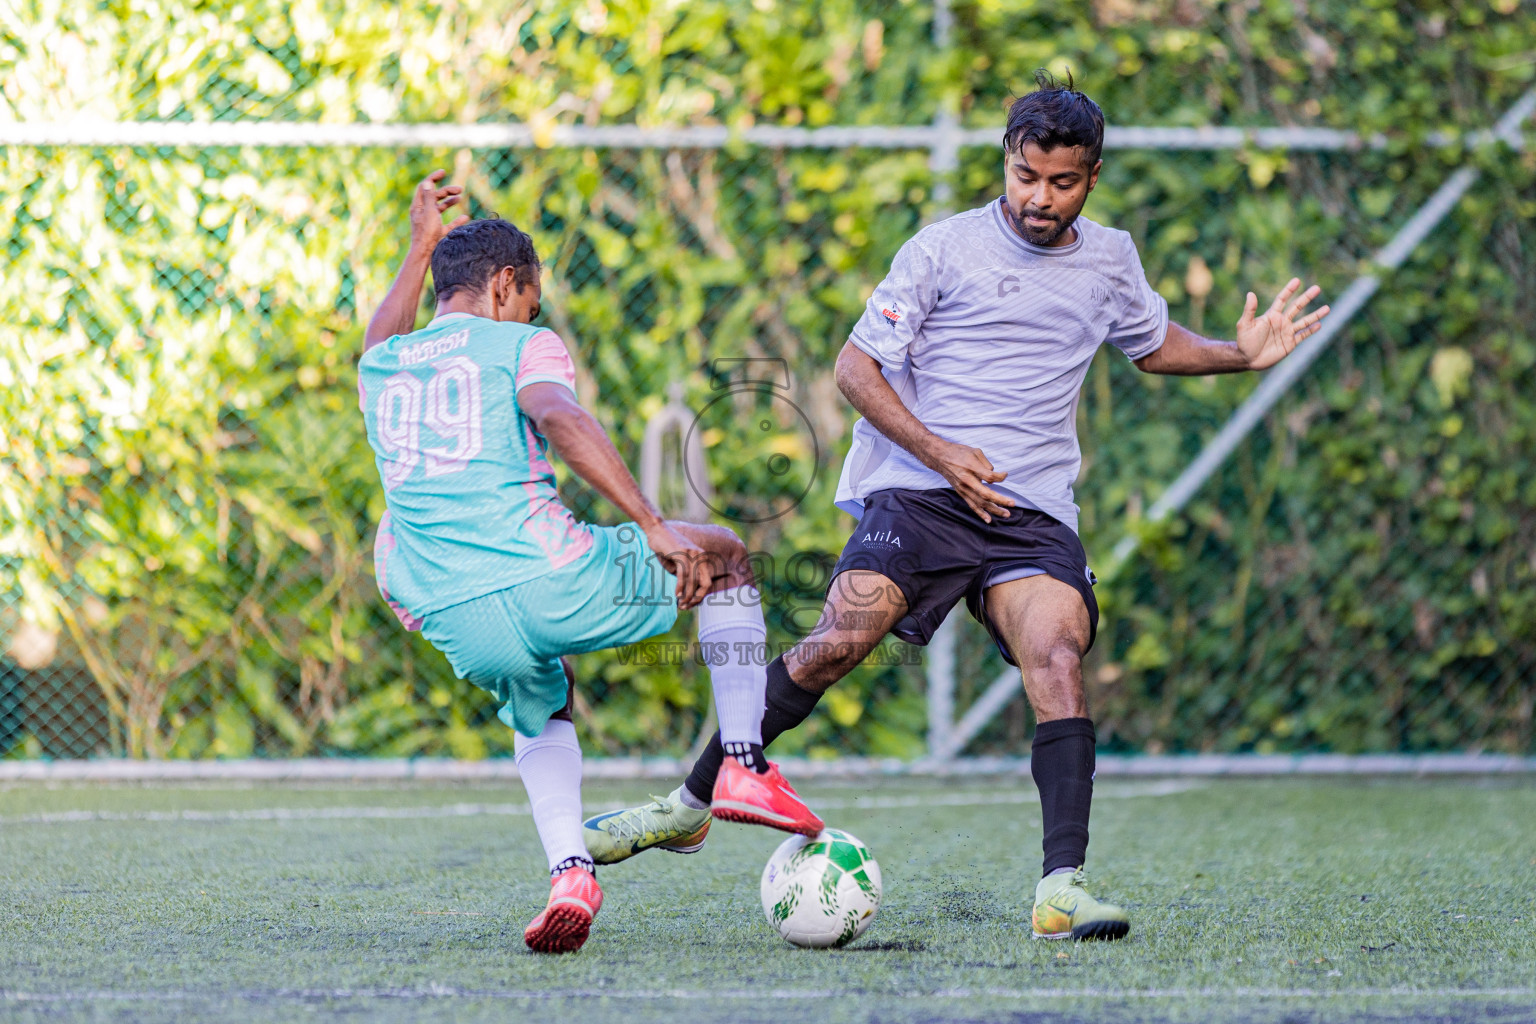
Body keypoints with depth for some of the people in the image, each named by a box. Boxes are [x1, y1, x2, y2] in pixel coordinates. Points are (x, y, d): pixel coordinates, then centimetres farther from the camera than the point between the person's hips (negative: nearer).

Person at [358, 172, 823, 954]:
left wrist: (422, 245, 60)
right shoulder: (521, 345, 4)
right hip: (546, 580, -5)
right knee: (724, 557, 21)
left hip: (454, 624, 5)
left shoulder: (379, 368, 20)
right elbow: (561, 420, -18)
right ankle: (743, 764, 7)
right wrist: (655, 528, -22)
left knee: (541, 709, 36)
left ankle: (569, 869, 7)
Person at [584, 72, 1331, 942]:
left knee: (1058, 660, -21)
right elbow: (856, 364, 0)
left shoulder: (1110, 260, 14)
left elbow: (1154, 345, 34)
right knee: (837, 642, -19)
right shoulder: (945, 249, 0)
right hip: (917, 491, -3)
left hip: (1034, 511, 3)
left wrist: (1242, 355, 16)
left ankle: (1062, 889, -25)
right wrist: (942, 453, -11)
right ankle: (691, 805, -3)